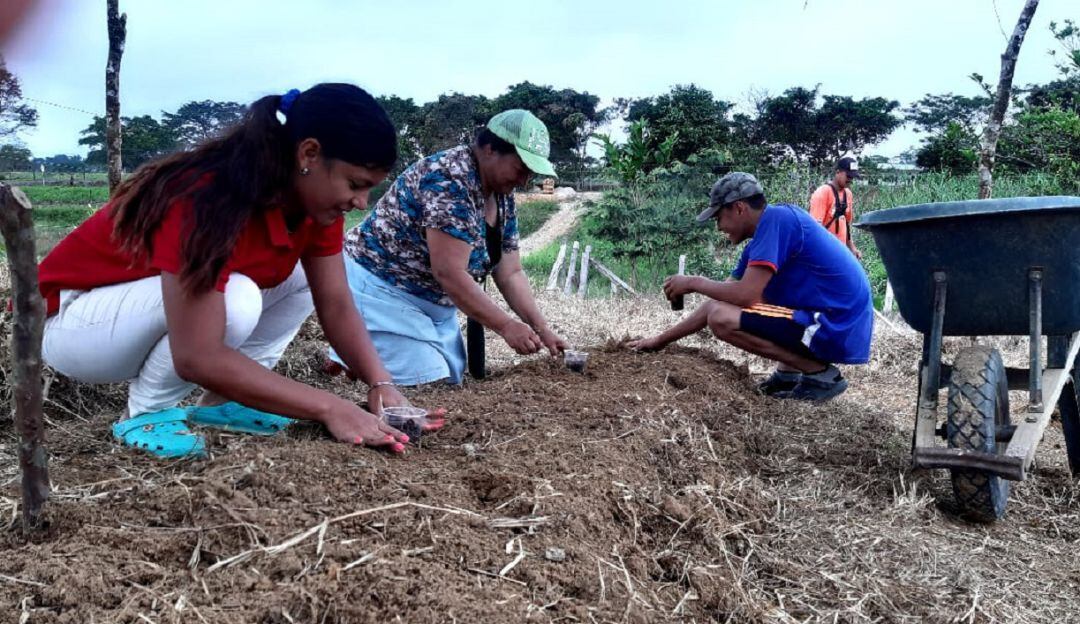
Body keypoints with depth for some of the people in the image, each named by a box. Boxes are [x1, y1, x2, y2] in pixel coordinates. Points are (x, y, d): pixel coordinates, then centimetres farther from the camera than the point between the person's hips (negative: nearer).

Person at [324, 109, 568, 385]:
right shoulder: (451, 179, -24)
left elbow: (510, 274, 4)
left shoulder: (502, 196, 3)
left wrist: (542, 329, -7)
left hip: (435, 303, 9)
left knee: (452, 381, 10)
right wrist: (506, 326, -27)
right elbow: (449, 273, -29)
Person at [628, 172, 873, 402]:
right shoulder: (762, 240, 13)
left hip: (837, 330, -10)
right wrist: (661, 340, 17)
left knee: (723, 320, -19)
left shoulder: (777, 218, -15)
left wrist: (694, 282, -5)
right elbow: (722, 302, 17)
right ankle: (789, 373, 10)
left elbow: (745, 296, -23)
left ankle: (821, 375, -8)